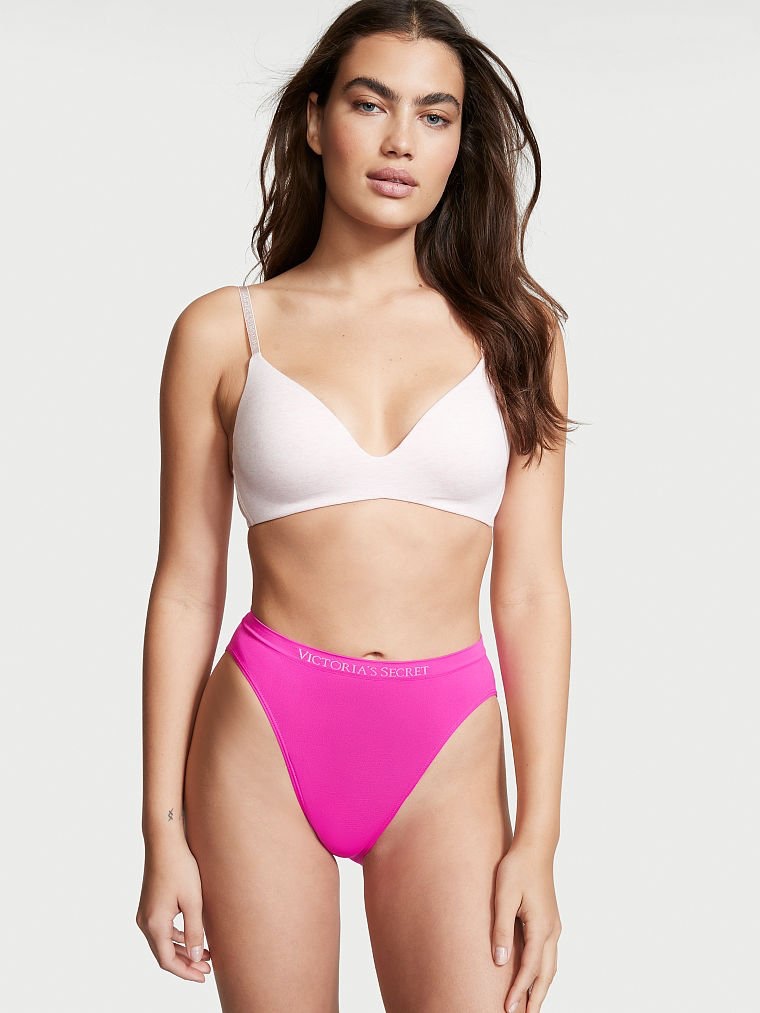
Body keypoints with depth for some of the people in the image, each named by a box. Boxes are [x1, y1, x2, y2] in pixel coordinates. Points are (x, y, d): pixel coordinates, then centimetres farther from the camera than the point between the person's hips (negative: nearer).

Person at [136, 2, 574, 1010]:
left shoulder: (512, 331, 3)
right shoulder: (223, 332, 1)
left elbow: (531, 591, 1)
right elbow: (187, 587, 3)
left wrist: (538, 838, -4)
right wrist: (163, 832, 1)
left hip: (446, 754, 1)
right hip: (263, 739, 0)